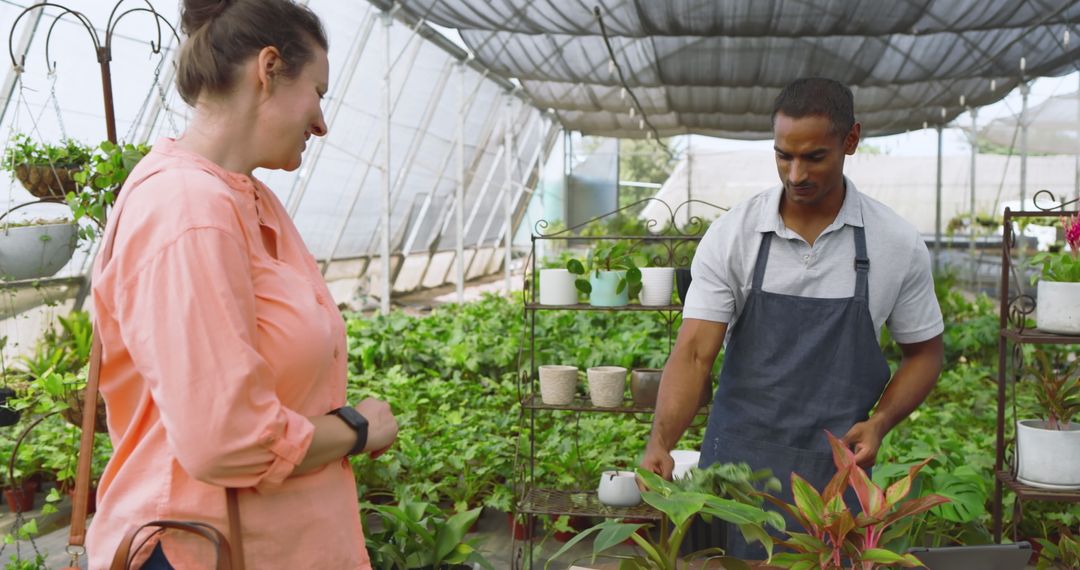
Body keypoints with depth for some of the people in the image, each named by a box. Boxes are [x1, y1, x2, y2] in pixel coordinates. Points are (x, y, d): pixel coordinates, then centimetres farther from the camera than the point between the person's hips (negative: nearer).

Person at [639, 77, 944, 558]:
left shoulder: (898, 244, -3)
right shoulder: (731, 235, -6)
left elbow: (924, 352, 8)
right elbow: (694, 352, -11)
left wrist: (879, 422, -9)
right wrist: (661, 440, -25)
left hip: (837, 469, 1)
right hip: (735, 464, 0)